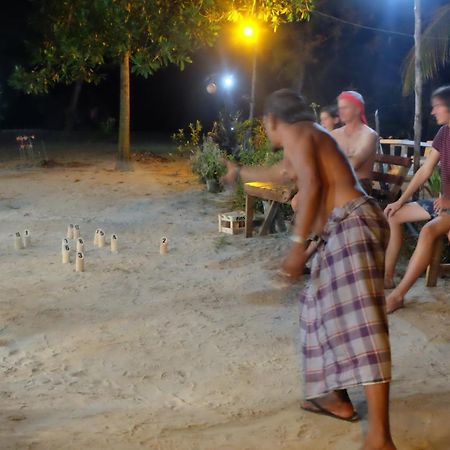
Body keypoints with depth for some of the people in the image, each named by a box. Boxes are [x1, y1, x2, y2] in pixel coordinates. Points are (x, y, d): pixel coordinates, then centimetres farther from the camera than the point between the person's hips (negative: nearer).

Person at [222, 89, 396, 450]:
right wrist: (240, 173, 68)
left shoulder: (295, 133, 1)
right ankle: (336, 397, 27)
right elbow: (278, 173, 51)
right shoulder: (305, 140, 31)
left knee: (359, 319, -18)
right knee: (327, 309, 19)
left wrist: (298, 243, -21)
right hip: (345, 229, 11)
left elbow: (312, 183, -16)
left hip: (352, 224, -11)